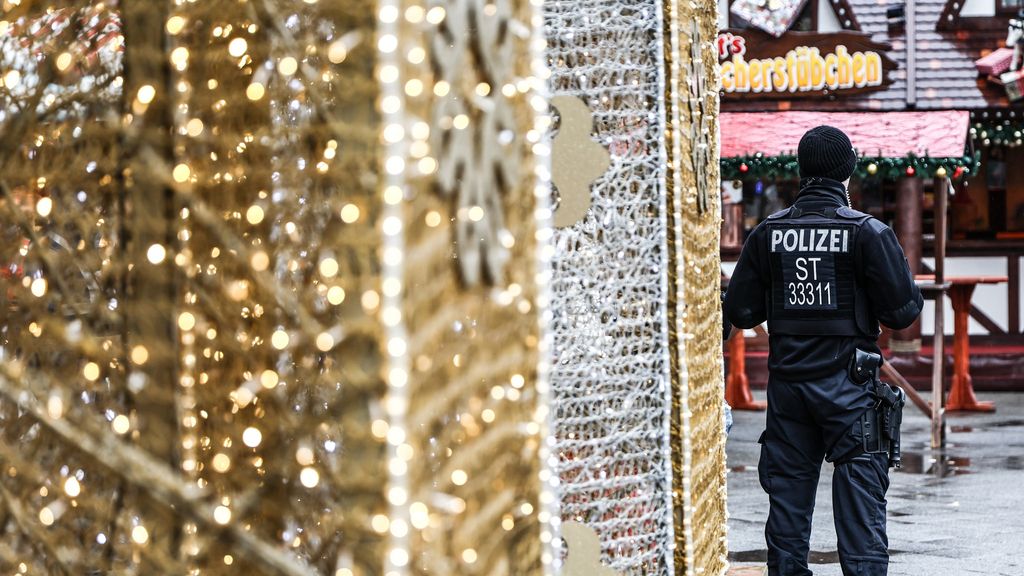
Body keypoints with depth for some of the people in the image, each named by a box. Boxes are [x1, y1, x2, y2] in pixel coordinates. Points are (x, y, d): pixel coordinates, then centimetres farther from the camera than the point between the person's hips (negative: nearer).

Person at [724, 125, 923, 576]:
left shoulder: (768, 233, 1)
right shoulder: (867, 232, -8)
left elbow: (740, 312, 4)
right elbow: (902, 311, -8)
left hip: (787, 382, 3)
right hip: (847, 385, -3)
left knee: (787, 496, 11)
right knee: (860, 497, 0)